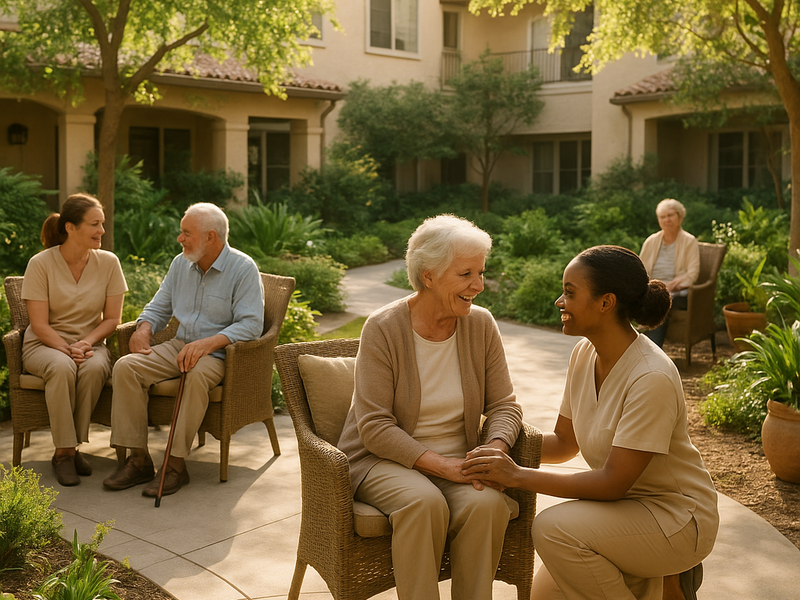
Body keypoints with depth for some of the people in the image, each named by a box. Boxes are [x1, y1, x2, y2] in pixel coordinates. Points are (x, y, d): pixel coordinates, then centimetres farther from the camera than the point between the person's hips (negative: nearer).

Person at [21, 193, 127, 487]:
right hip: (45, 344, -2)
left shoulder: (108, 262, -1)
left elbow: (112, 319, 0)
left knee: (95, 368, -34)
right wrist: (66, 349, -25)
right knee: (62, 367, -37)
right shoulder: (41, 264, -9)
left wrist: (85, 344, -16)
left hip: (90, 343, 2)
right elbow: (40, 325, -10)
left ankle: (69, 449, -19)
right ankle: (65, 452, -24)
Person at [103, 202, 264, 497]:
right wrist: (143, 328, -3)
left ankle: (176, 464, -30)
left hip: (219, 352, -6)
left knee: (197, 374, -39)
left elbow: (251, 324, -18)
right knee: (126, 367, -18)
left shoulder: (243, 268, -10)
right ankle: (138, 459, -15)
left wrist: (208, 343, -30)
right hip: (180, 345, 6)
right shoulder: (181, 263, 11)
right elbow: (159, 307, 20)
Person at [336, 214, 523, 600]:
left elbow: (504, 405, 4)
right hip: (384, 459, -3)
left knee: (487, 503, -28)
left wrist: (495, 450, -18)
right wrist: (441, 465, -23)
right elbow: (375, 427, -15)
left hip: (457, 461, 3)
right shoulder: (383, 329, -12)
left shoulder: (481, 325, 1)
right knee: (424, 502, -34)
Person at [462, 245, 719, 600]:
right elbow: (565, 442, 6)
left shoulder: (652, 379, -28)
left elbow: (612, 483, -27)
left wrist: (519, 476, -26)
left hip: (675, 516, -8)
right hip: (624, 505, 8)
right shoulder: (585, 353, -2)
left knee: (553, 528, -28)